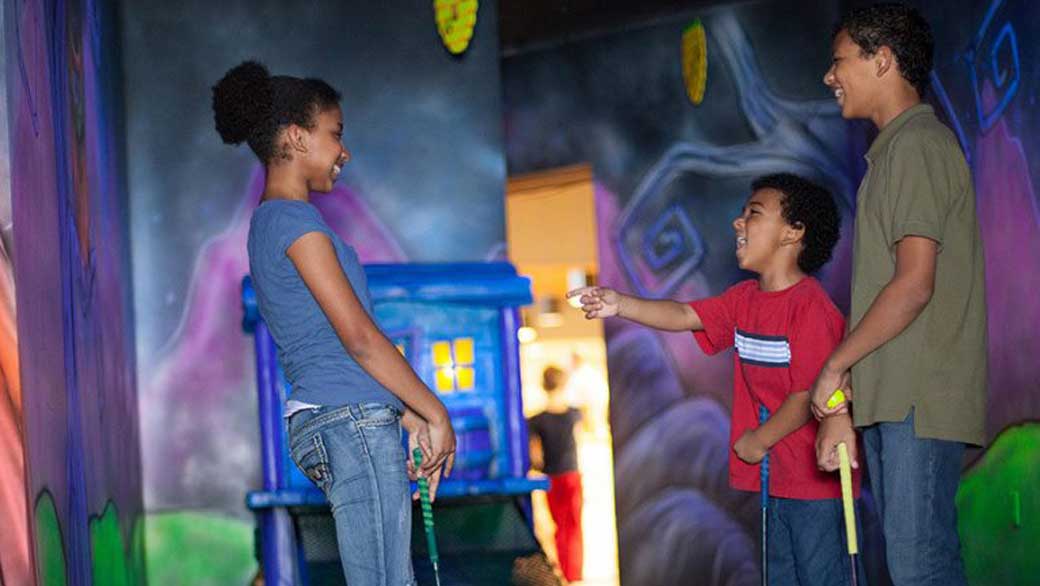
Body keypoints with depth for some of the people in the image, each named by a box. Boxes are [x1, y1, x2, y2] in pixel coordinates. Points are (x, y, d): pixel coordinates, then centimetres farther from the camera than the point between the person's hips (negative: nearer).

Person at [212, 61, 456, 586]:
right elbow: (360, 337, -14)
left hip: (327, 424, 10)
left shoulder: (270, 223, 21)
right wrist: (435, 413, -6)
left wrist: (408, 417, 18)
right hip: (354, 424, -10)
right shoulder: (295, 219, -9)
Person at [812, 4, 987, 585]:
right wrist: (840, 410, 18)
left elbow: (914, 283, -18)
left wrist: (835, 367, -10)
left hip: (920, 401, -10)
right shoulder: (896, 148, 22)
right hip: (891, 401, 10)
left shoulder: (918, 145, -10)